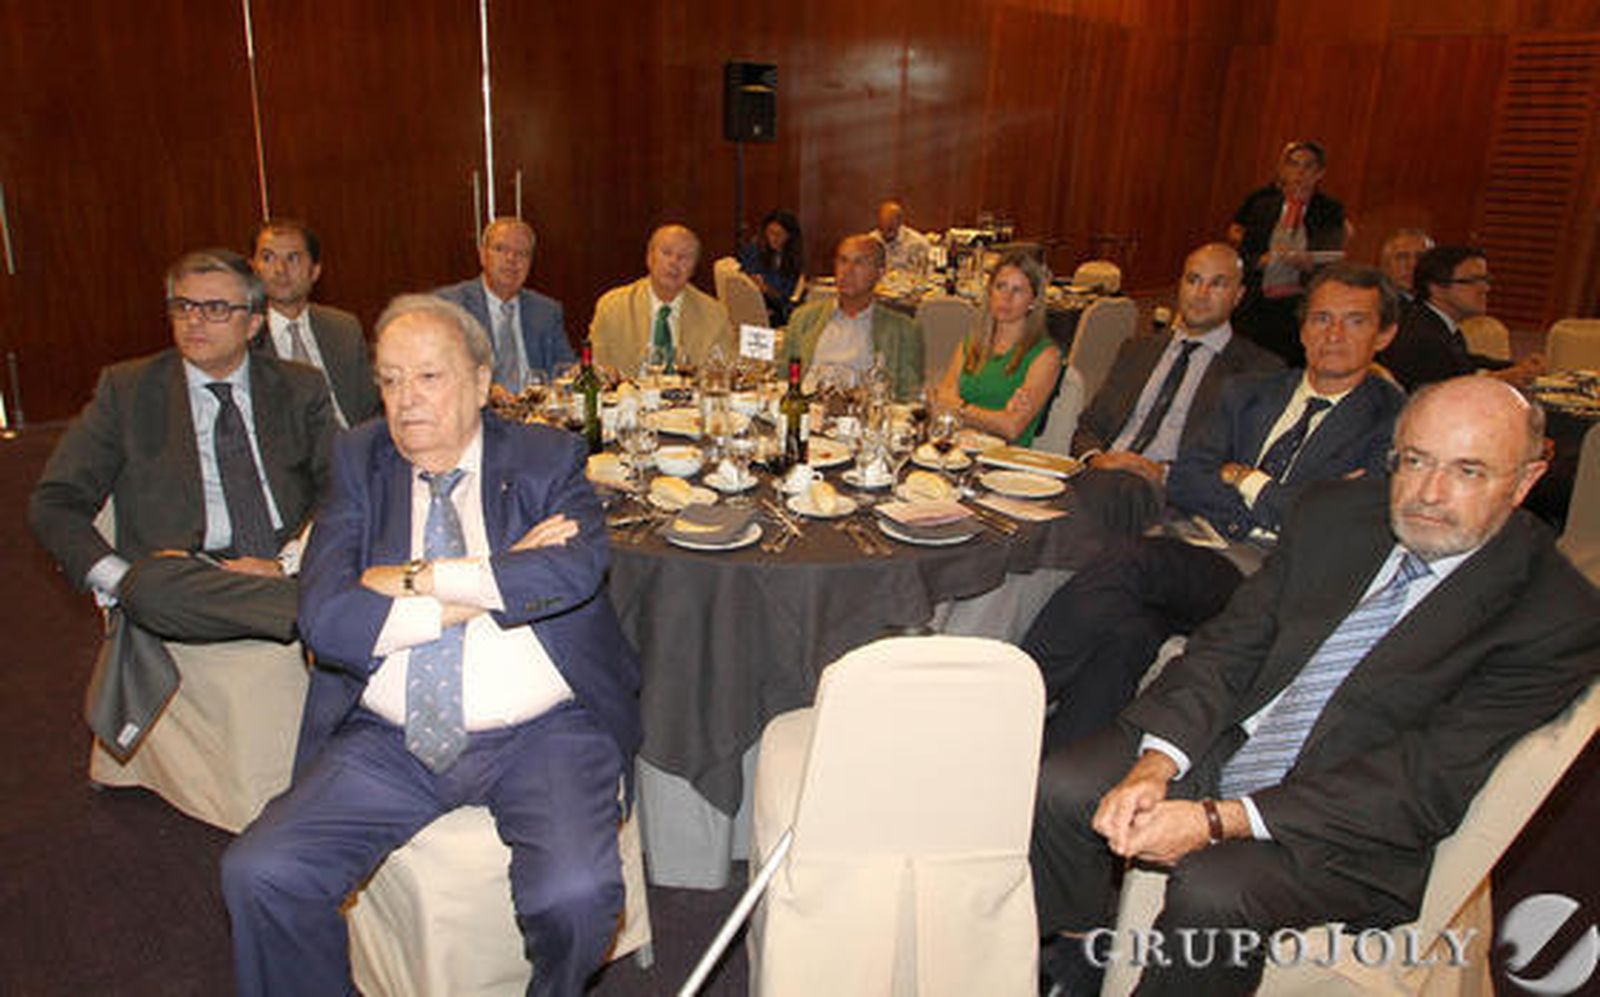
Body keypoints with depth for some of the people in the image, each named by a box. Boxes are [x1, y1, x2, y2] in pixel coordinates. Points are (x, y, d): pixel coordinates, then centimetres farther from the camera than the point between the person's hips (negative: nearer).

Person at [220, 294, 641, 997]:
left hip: (541, 734, -2)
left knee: (575, 893, -24)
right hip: (388, 741, 3)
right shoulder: (360, 462, 8)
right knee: (259, 875, -15)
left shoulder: (547, 459, 4)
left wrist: (418, 578, -12)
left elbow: (575, 571, -18)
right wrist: (495, 582, -11)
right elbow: (324, 619, -6)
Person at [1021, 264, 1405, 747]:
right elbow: (1183, 482, 11)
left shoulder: (1391, 419, 8)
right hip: (1193, 548, 4)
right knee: (1125, 632, -31)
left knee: (1127, 558, -31)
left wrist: (1245, 480, 4)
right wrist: (1274, 504, -2)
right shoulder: (1247, 393, 22)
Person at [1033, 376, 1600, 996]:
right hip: (1223, 746, 5)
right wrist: (1155, 766, -16)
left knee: (1212, 892, -31)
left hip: (1351, 834, -5)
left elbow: (1428, 787, -19)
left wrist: (1217, 820, -24)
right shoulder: (1336, 513, 4)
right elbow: (1230, 643, 1)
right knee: (1057, 789, -13)